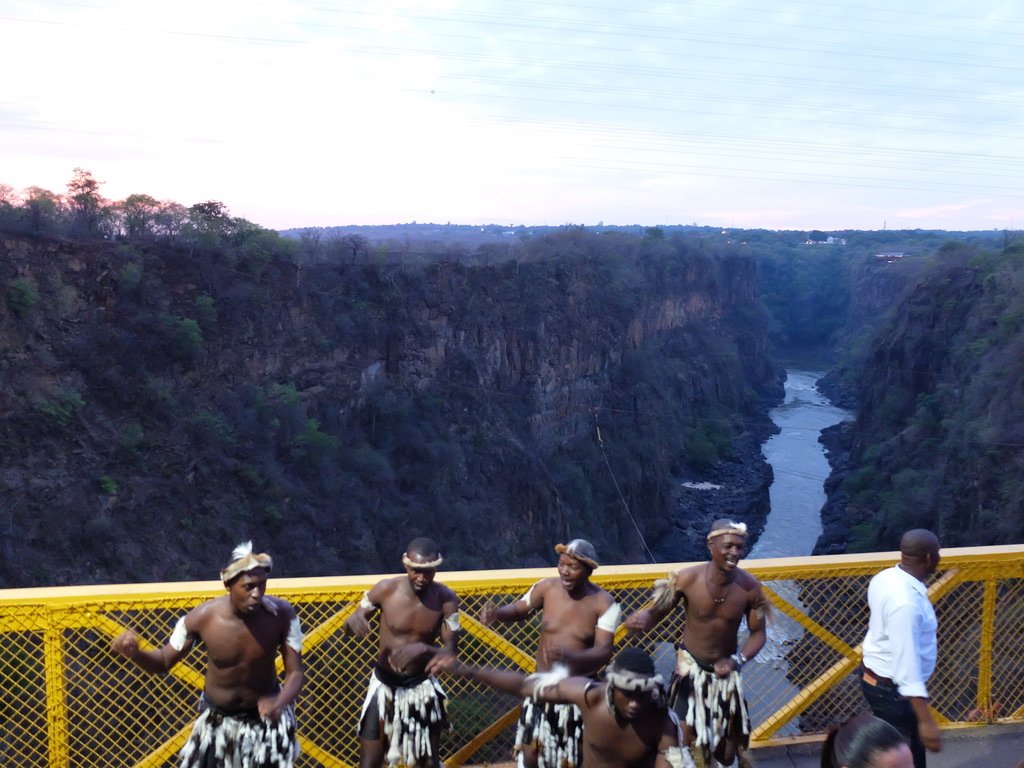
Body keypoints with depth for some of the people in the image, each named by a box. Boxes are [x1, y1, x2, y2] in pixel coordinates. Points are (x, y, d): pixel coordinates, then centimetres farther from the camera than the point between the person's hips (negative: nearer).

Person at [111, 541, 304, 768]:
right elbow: (164, 661, -9)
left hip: (265, 716, 0)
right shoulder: (202, 617, -25)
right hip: (216, 718, 1)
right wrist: (134, 653, -32)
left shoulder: (281, 614, -25)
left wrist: (280, 703, -38)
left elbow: (295, 672, -17)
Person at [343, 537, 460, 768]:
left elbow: (451, 651, -12)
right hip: (385, 684, -1)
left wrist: (424, 649, -34)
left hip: (422, 686, 1)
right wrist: (353, 621, -29)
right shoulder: (386, 589, -15)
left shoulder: (445, 598, -13)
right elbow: (351, 623, -4)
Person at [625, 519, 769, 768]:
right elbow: (656, 610, -14)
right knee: (690, 736, 5)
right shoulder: (686, 579, -25)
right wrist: (641, 619, -38)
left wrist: (737, 661, -23)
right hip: (690, 667, -2)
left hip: (725, 669, 2)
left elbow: (758, 633, -6)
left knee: (730, 737, 18)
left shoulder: (749, 587, -20)